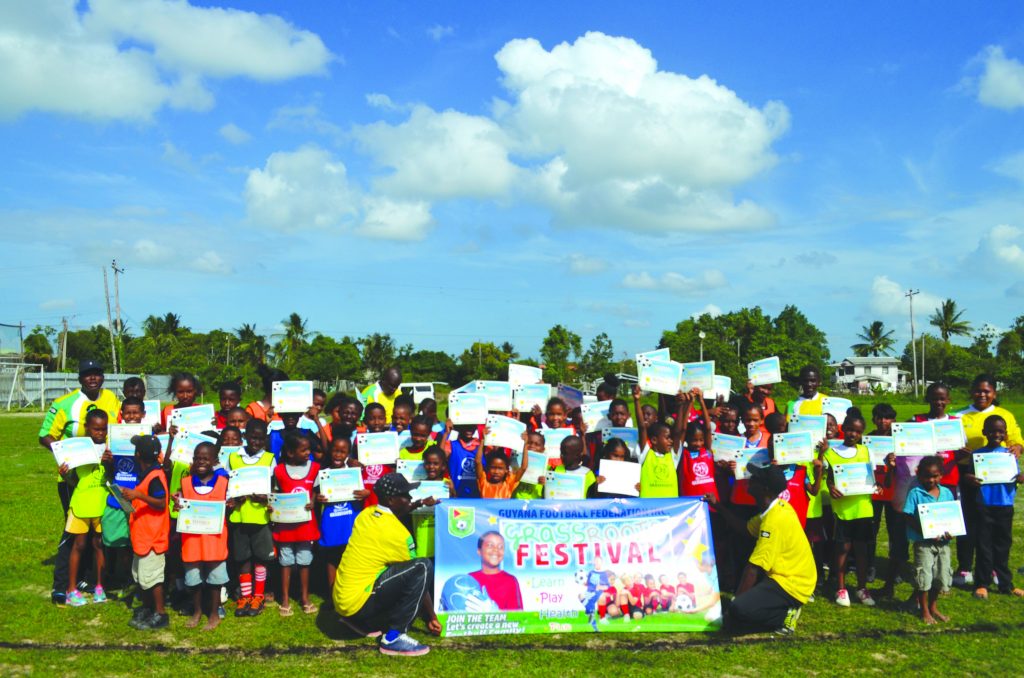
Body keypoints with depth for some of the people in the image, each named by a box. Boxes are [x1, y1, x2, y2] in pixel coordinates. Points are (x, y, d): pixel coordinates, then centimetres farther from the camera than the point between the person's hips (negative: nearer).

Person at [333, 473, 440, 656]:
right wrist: (431, 618, 7)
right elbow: (419, 576, -4)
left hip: (340, 600, 9)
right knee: (423, 567, -17)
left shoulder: (366, 514, 5)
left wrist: (418, 504, 30)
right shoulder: (398, 534, -15)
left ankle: (363, 623, 18)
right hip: (358, 604, -9)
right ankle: (394, 637, -13)